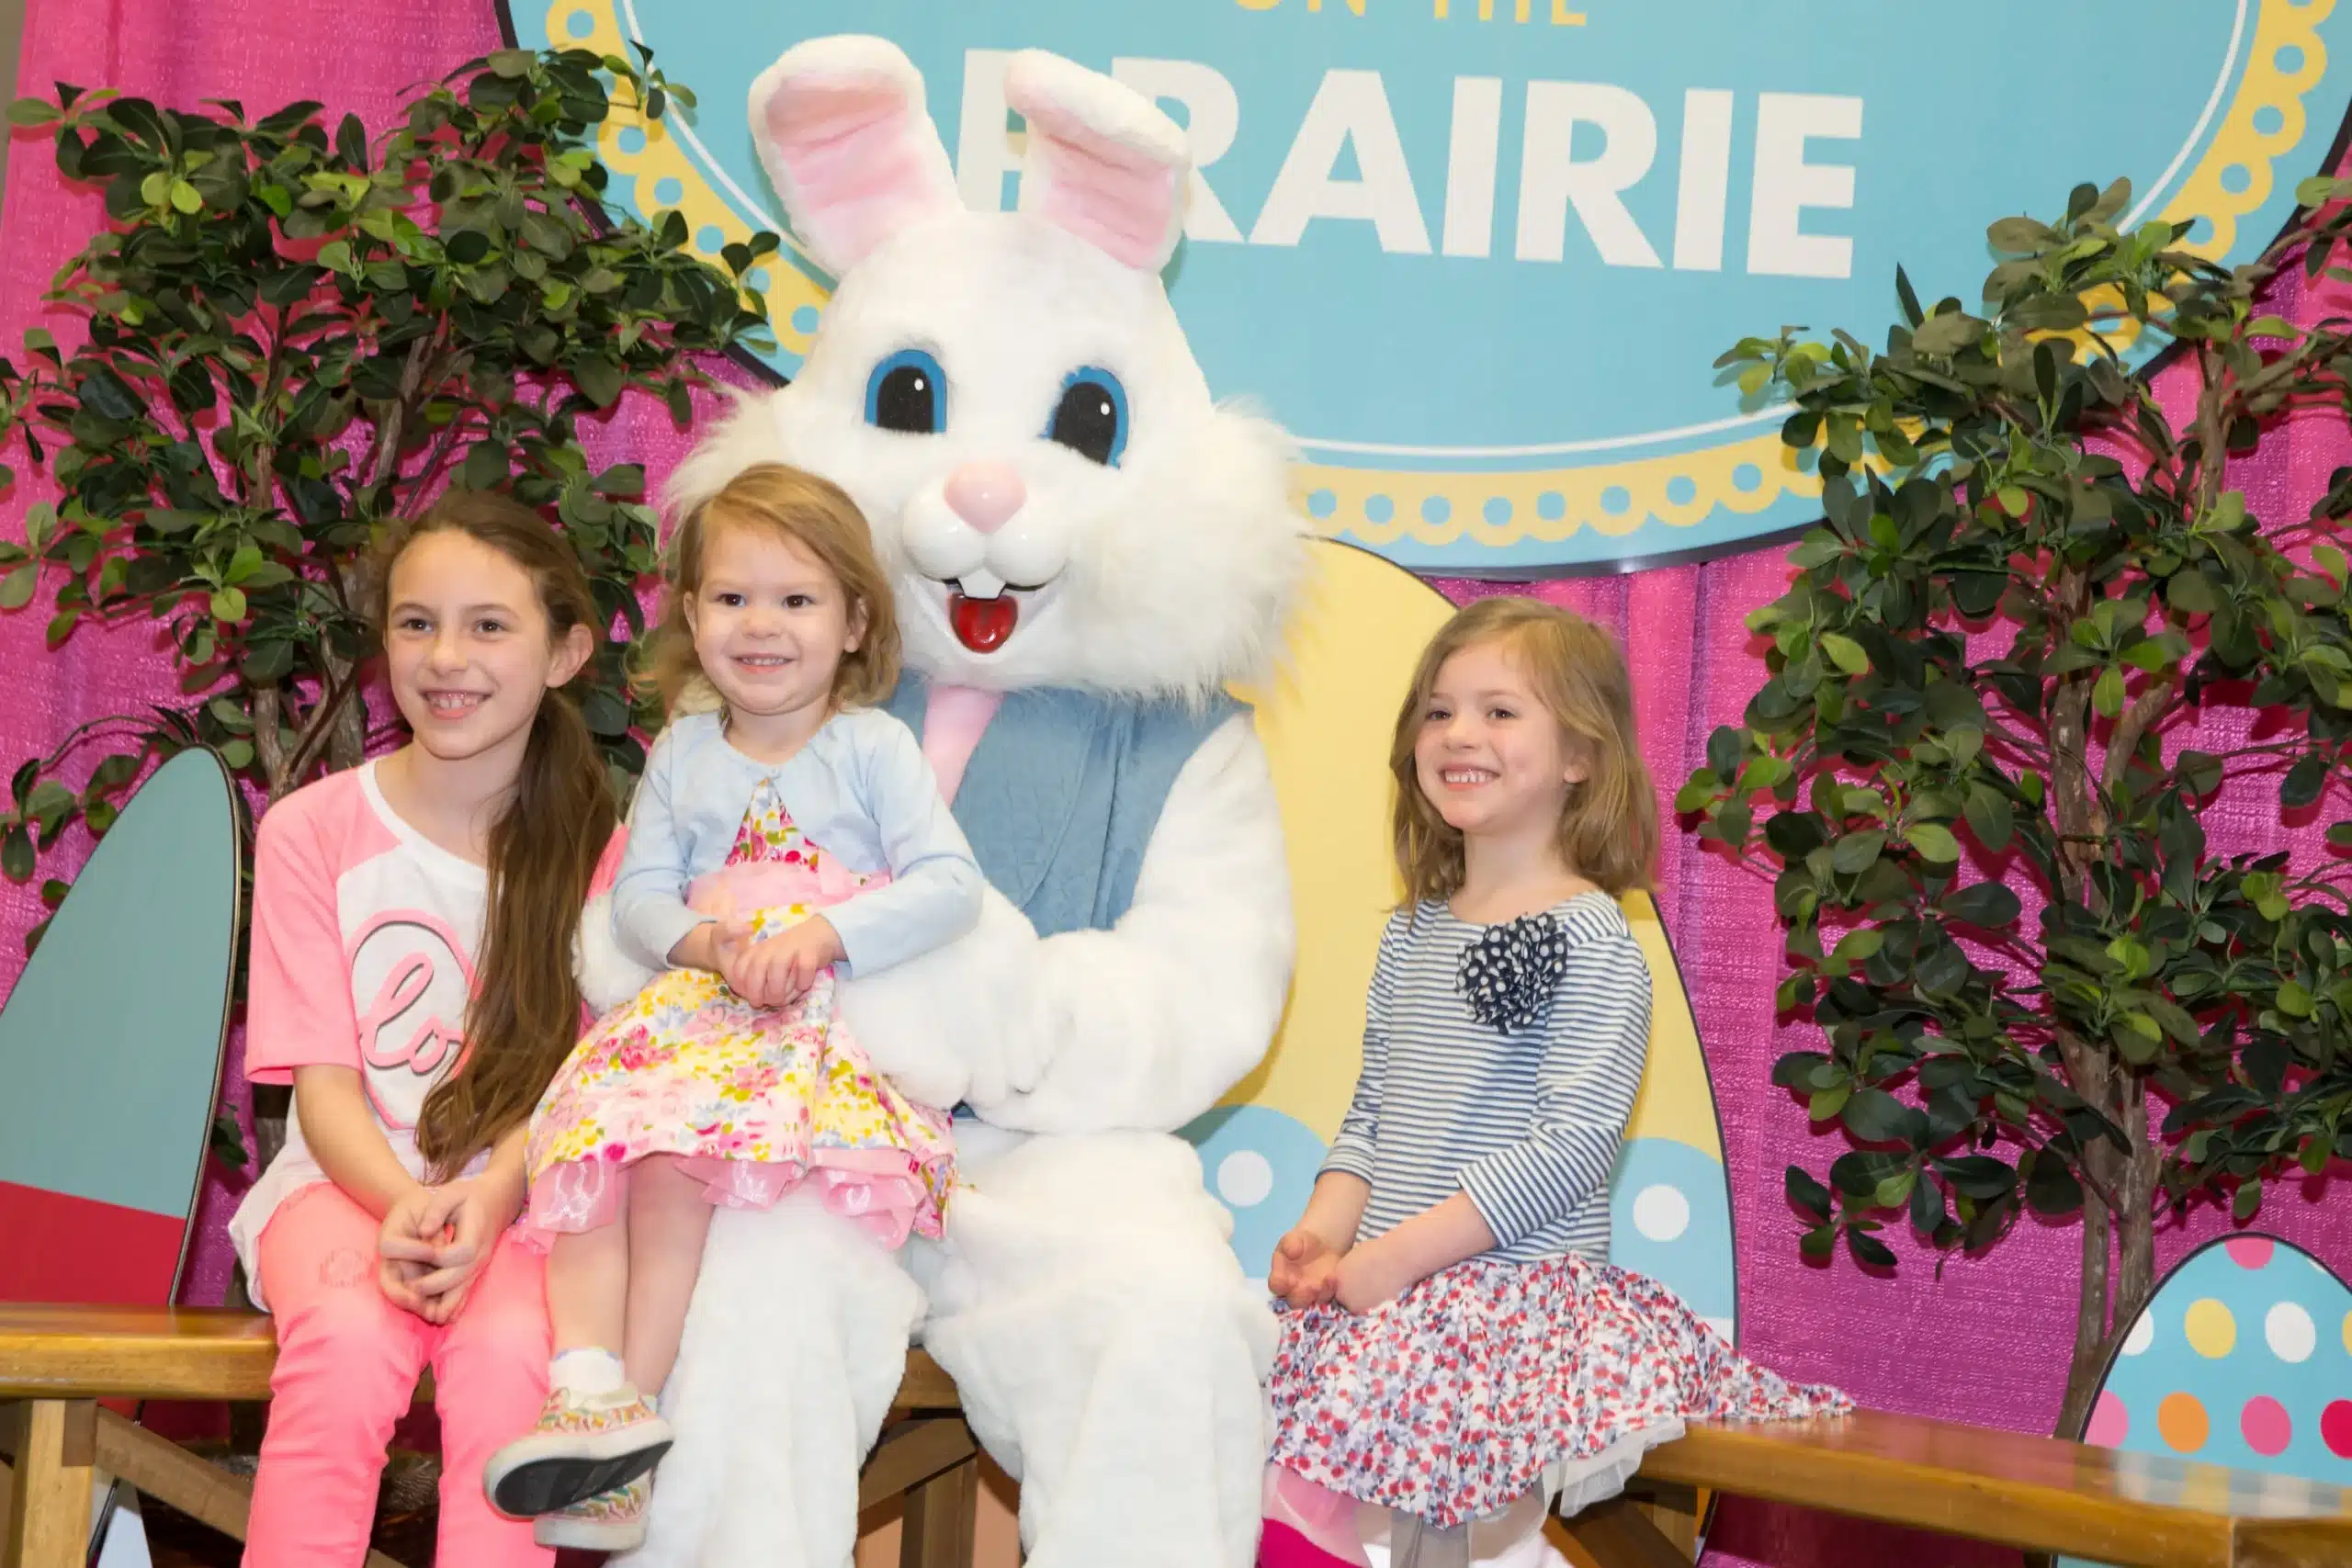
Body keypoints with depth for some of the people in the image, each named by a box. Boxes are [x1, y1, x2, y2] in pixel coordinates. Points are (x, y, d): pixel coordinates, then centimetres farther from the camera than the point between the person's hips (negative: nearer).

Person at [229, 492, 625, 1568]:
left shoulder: (591, 851, 3)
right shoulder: (312, 831, 1)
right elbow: (325, 1084, -2)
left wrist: (486, 1199, -22)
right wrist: (402, 1206, -22)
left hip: (518, 1192, 0)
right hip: (348, 1181, 0)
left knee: (508, 1350, -32)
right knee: (352, 1338, -33)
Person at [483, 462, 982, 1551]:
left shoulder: (874, 748, 6)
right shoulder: (683, 755, 20)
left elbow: (950, 886, -6)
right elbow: (637, 896, 12)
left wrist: (821, 935, -19)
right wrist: (703, 941, -11)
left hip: (829, 1023, -4)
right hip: (692, 1011, 4)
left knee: (671, 1163, -31)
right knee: (592, 1134, -26)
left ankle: (629, 1409, -29)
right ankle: (588, 1392, -36)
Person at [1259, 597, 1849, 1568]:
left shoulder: (1592, 939, -7)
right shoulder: (1412, 933, 16)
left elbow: (1572, 1143, -14)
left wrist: (1399, 1255, -16)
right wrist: (1324, 1232, 0)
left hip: (1522, 1292, -6)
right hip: (1388, 1297, 6)